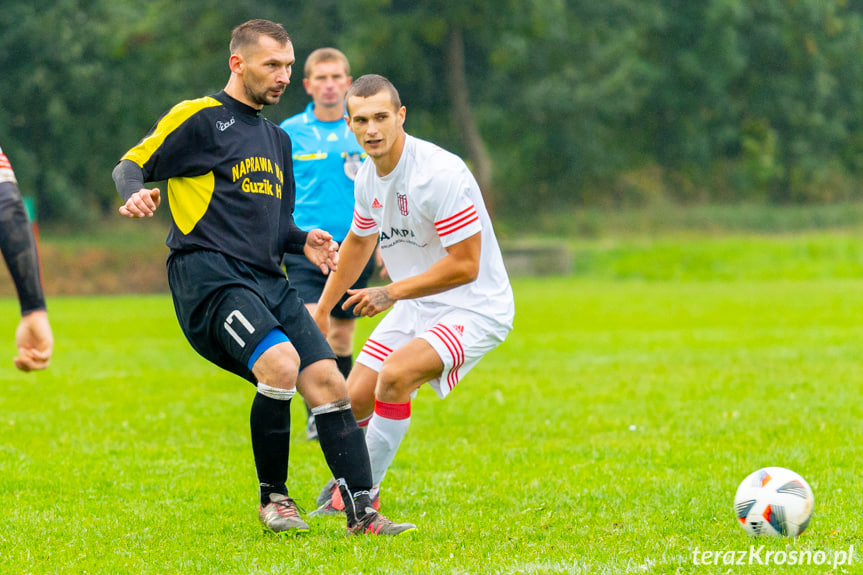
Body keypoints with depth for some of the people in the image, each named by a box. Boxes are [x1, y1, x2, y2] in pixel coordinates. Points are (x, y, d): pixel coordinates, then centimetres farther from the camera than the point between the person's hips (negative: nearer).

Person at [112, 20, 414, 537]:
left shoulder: (277, 139, 26)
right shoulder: (199, 117, 2)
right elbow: (131, 166, 0)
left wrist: (303, 241, 11)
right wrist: (138, 194, -23)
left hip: (267, 280, 8)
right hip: (208, 275, -8)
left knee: (328, 380, -7)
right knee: (281, 364, -27)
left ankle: (362, 512, -6)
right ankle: (273, 498, -9)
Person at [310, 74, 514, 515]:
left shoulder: (441, 173, -25)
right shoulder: (369, 177, 1)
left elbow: (464, 265, -25)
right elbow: (358, 243, 21)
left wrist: (391, 293, -22)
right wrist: (321, 311, 27)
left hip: (474, 309, -8)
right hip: (415, 308, 8)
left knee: (395, 375, -29)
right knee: (354, 398, 2)